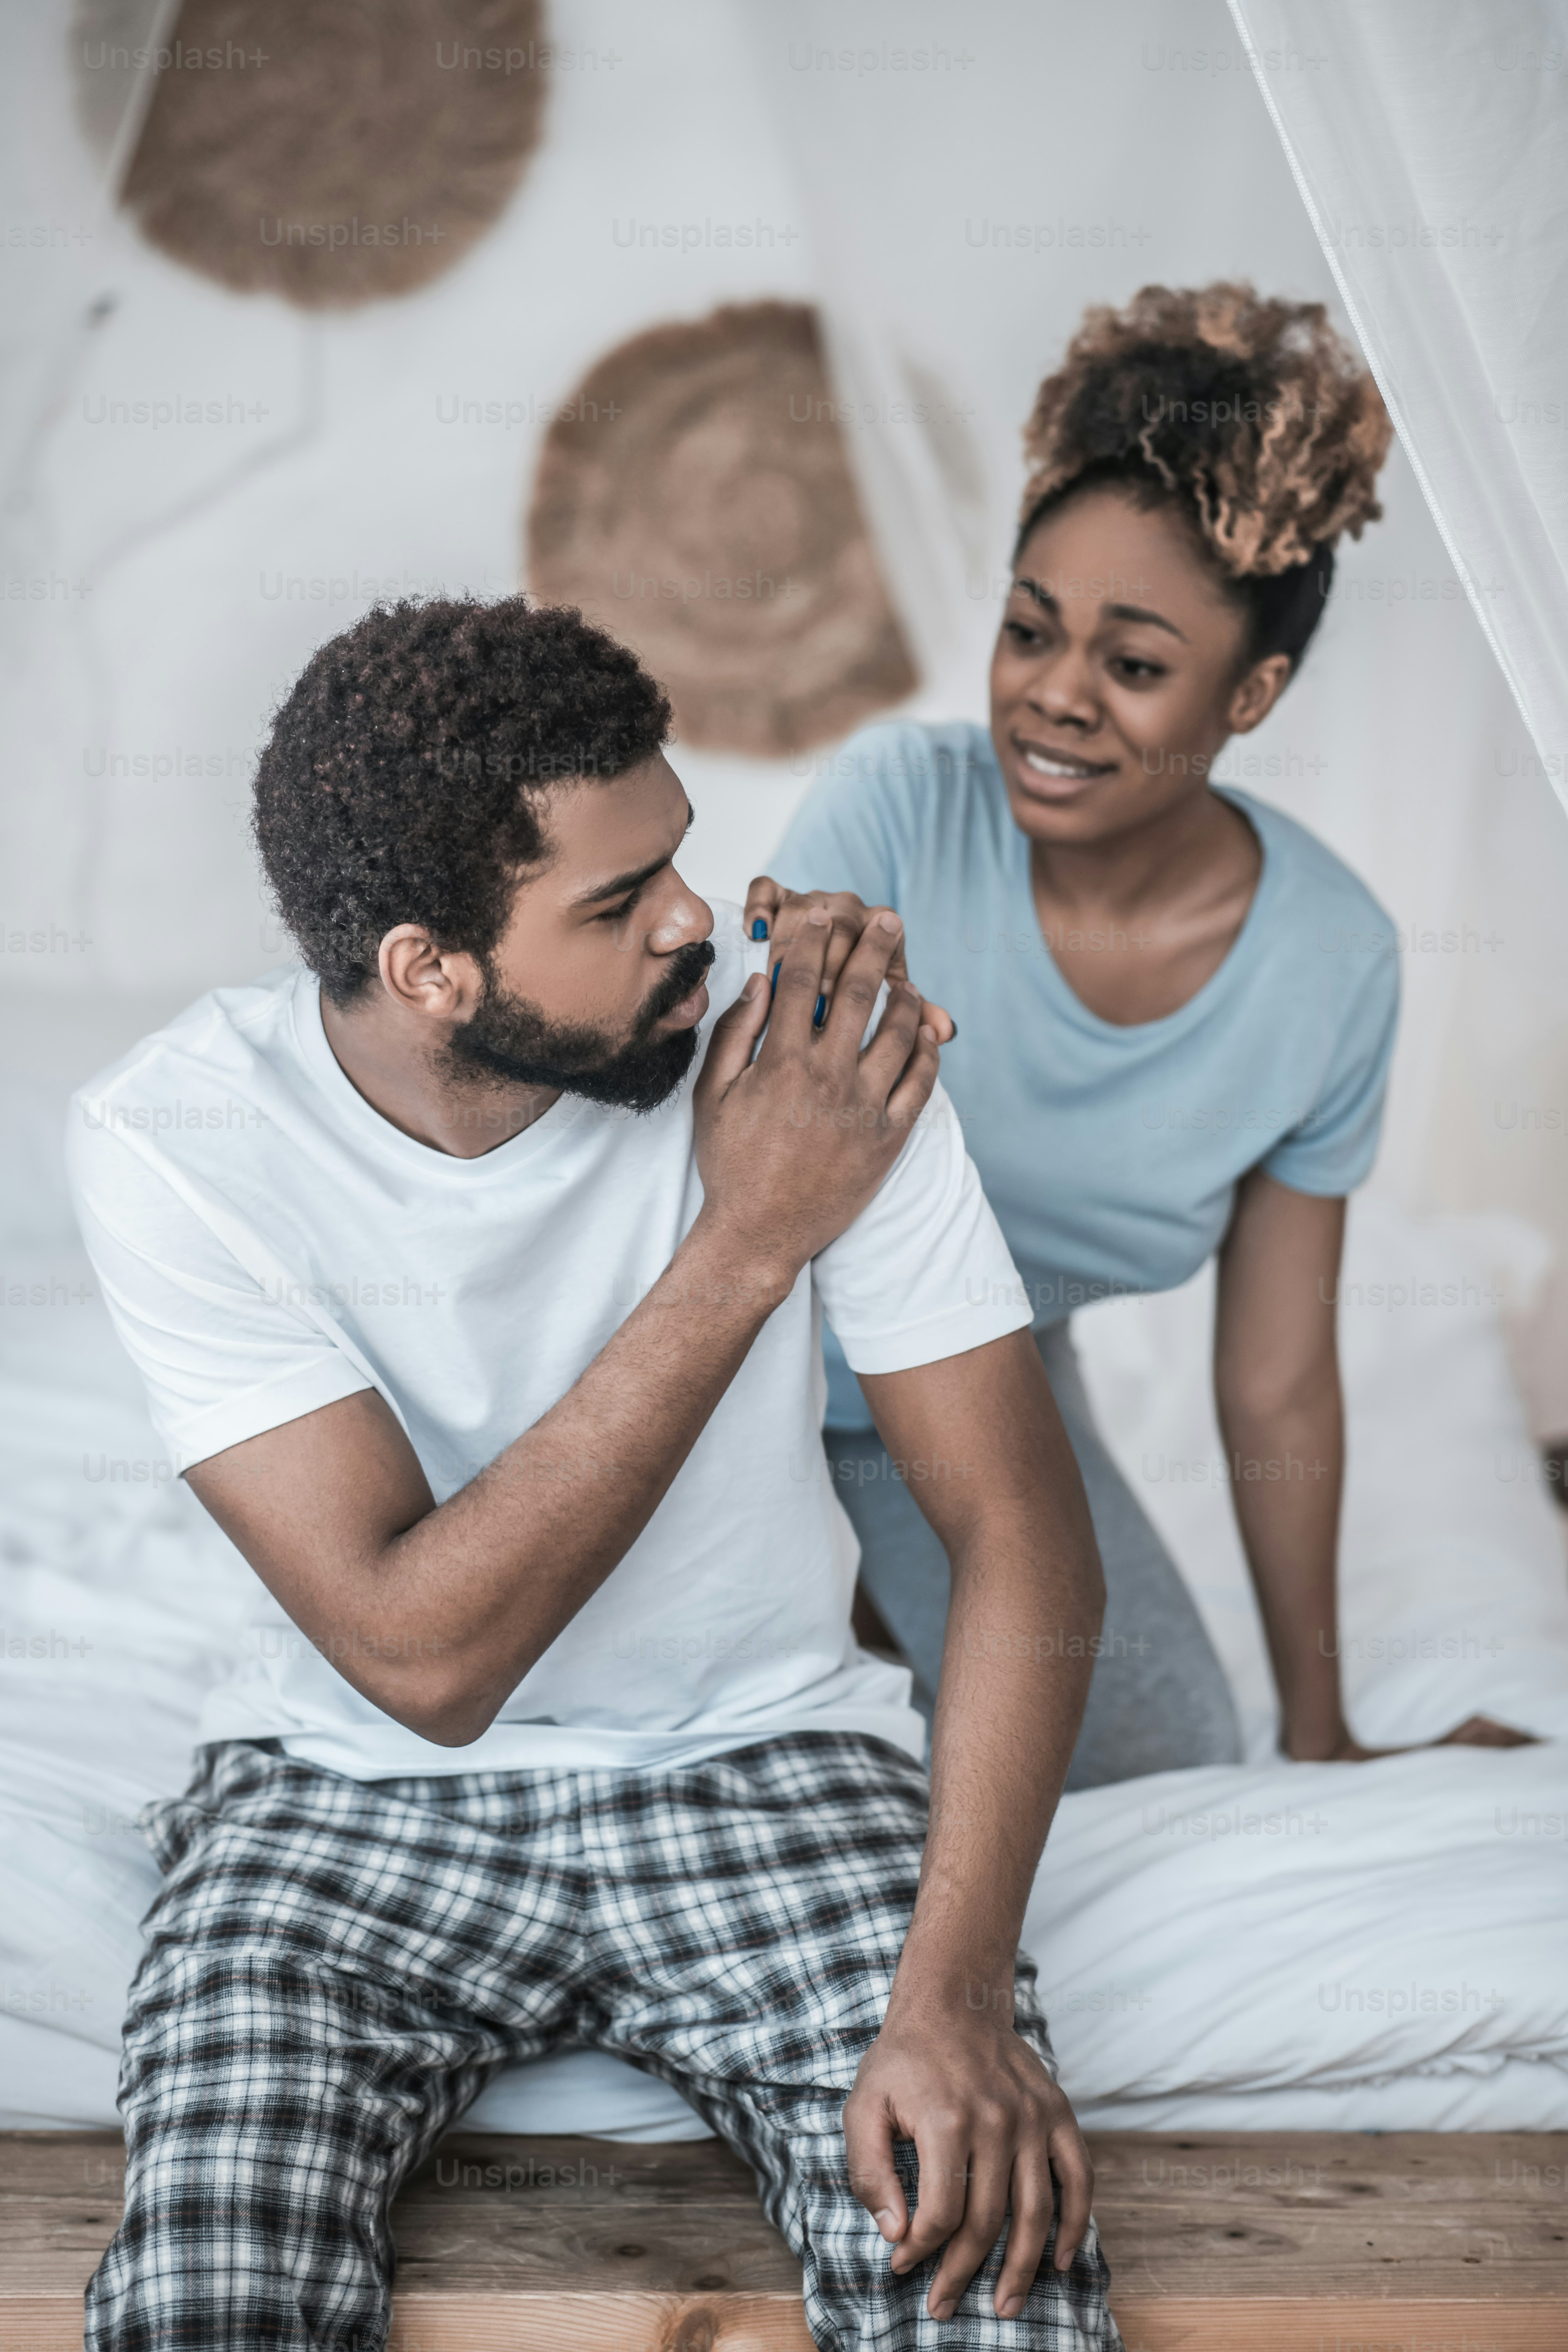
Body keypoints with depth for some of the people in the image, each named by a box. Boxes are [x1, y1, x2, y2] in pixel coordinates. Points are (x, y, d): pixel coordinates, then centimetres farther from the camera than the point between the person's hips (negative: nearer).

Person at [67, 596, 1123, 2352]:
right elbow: (422, 1651, -24)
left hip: (763, 1762, 1)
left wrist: (954, 1993, -23)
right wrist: (746, 1244, -26)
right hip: (356, 1792, 0)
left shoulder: (811, 1050, -16)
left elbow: (1019, 1532, -12)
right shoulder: (175, 1141, -18)